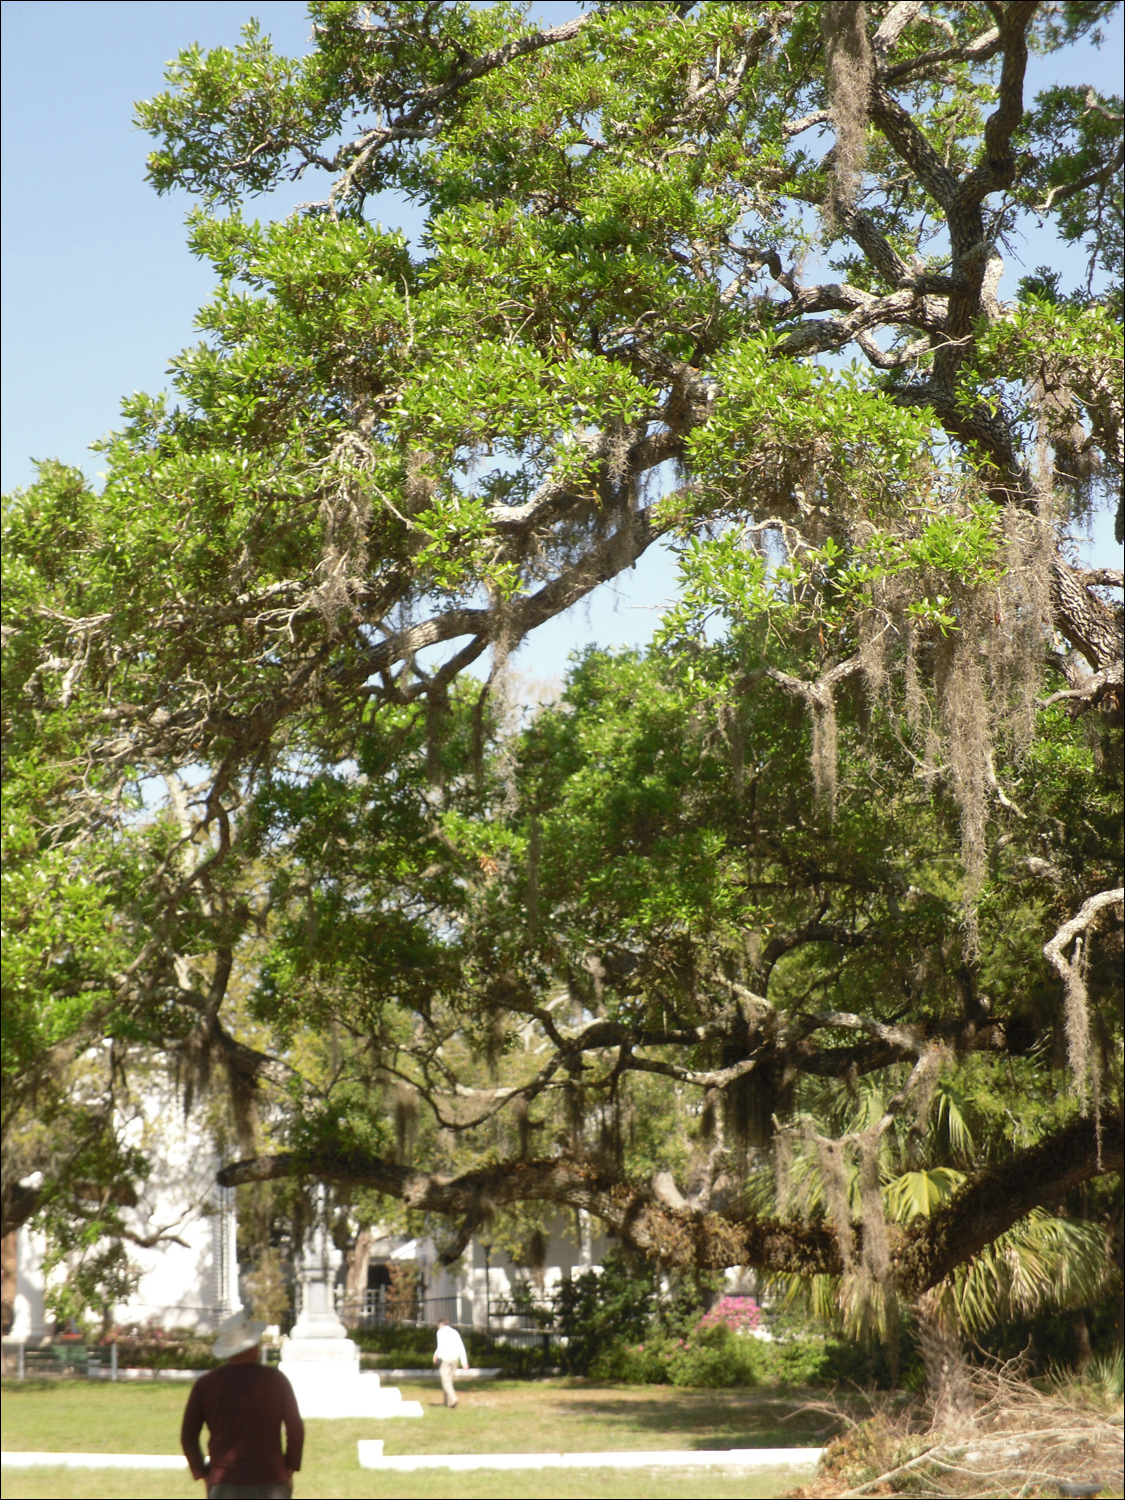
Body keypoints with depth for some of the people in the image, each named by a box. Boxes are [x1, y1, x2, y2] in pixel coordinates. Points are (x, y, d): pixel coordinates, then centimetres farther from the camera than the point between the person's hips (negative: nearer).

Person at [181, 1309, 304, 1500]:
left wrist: (202, 1473, 12)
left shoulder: (206, 1384, 2)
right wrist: (289, 1469, 11)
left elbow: (188, 1436, 3)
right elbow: (296, 1429, 1)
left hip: (224, 1485, 1)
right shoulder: (275, 1379, 0)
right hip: (270, 1484, -1)